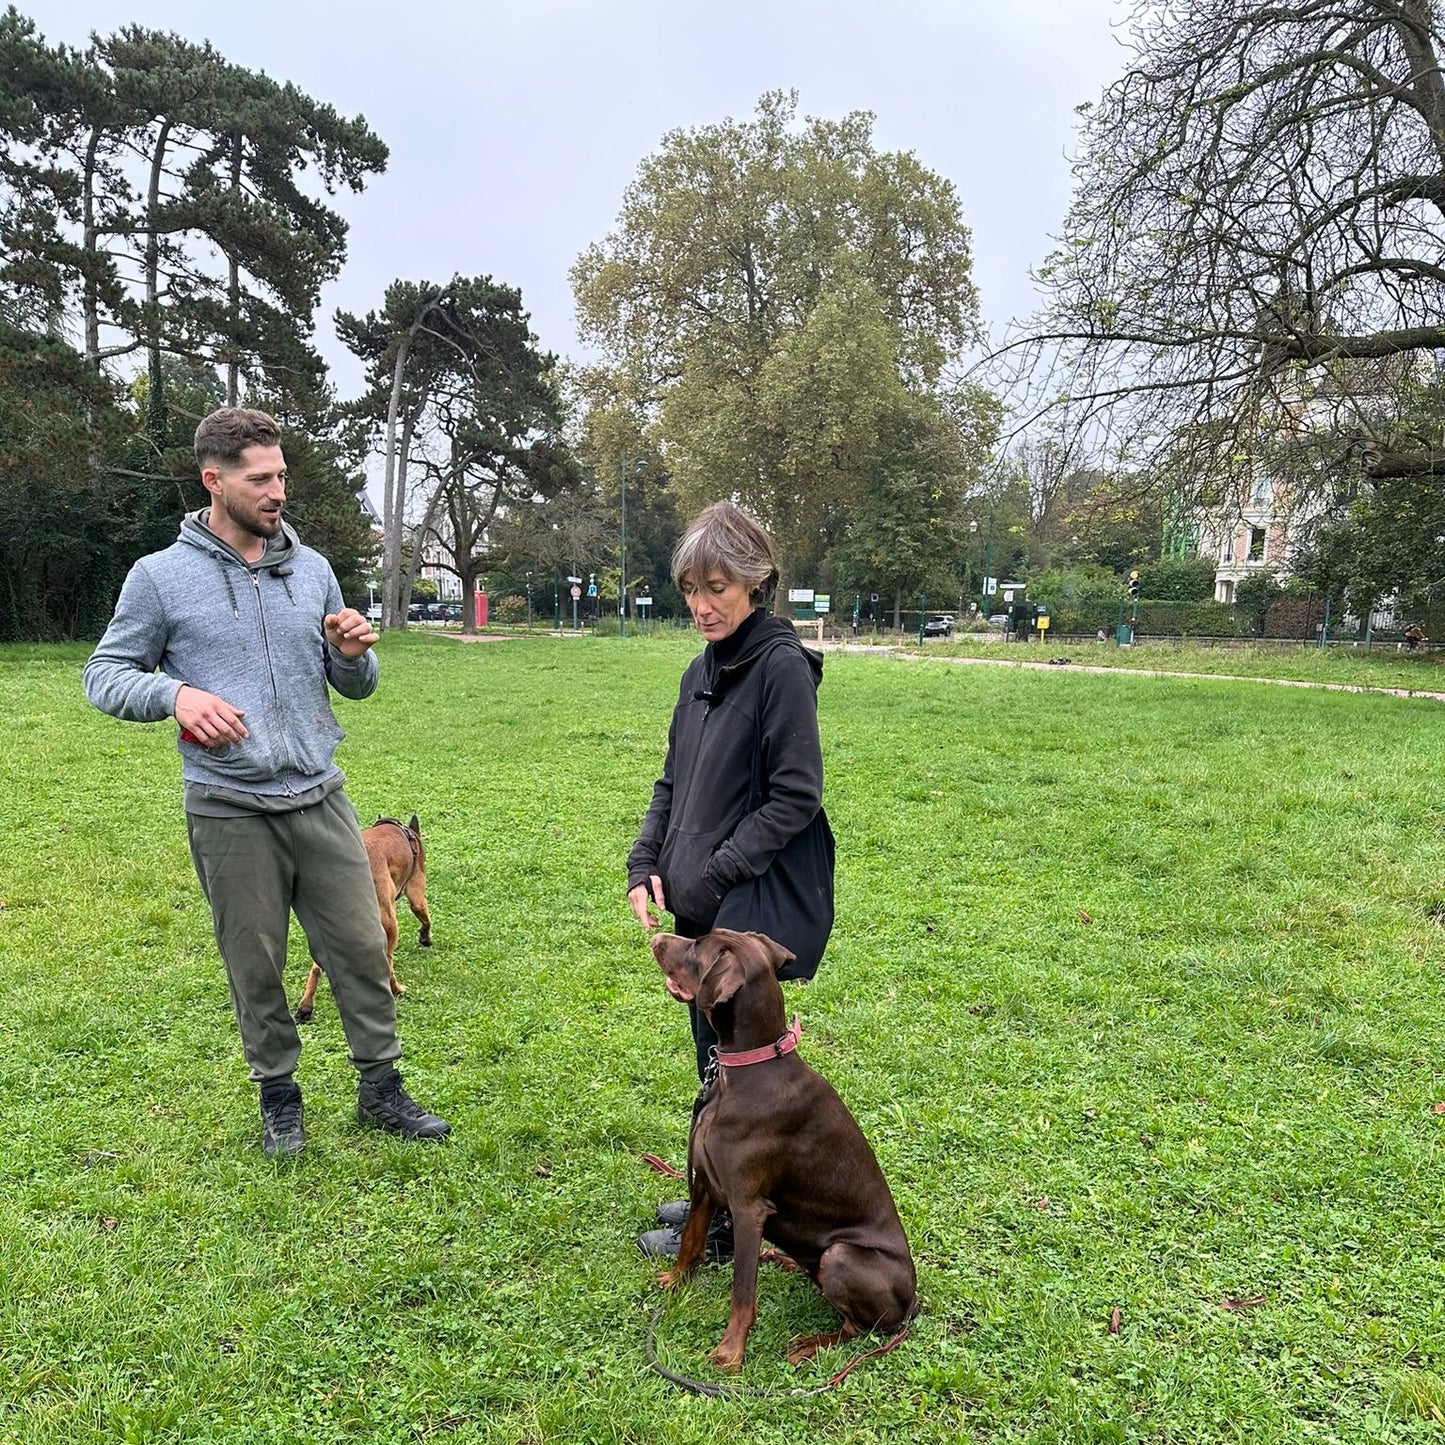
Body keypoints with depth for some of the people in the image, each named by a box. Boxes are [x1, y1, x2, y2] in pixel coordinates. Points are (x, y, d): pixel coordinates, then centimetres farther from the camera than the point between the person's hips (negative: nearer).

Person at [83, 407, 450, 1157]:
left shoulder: (312, 569, 6)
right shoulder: (161, 576, -4)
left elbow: (355, 687, 12)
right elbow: (104, 674, 1)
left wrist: (354, 654, -11)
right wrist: (176, 693, -19)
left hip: (320, 798, 3)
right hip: (228, 813, -3)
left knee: (362, 948, 7)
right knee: (256, 966, 10)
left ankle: (381, 1088, 23)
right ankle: (278, 1095, 30)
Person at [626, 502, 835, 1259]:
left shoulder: (782, 666, -14)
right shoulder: (701, 671, 11)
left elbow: (795, 798, -17)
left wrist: (712, 879, -16)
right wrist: (644, 867, 2)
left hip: (755, 908, -8)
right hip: (700, 909, 8)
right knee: (718, 1060, 18)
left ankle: (724, 1226, 19)